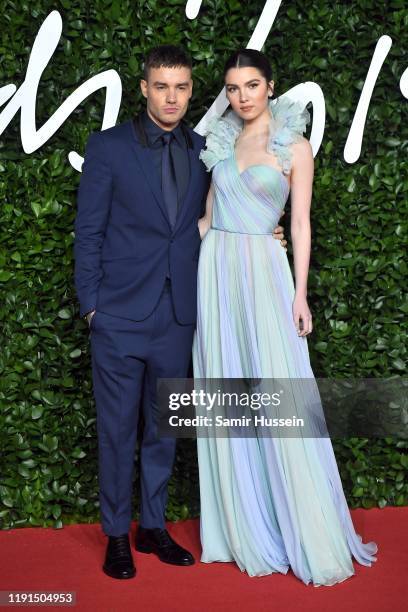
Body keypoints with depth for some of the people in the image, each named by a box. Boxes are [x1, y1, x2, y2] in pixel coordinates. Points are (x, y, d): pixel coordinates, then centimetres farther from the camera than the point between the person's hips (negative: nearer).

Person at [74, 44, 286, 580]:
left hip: (177, 316, 4)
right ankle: (117, 535, 22)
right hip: (120, 315, -3)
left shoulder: (204, 151, 8)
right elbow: (89, 231, -2)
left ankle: (153, 526, 30)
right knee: (117, 430, 6)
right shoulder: (108, 147, -3)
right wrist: (90, 304, -6)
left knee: (164, 428, 14)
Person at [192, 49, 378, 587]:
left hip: (263, 271, -4)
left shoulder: (294, 146, 1)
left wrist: (300, 293, -8)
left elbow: (301, 223, -2)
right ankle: (244, 528, 16)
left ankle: (306, 535, 8)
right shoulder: (222, 141, 13)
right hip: (215, 270, 4)